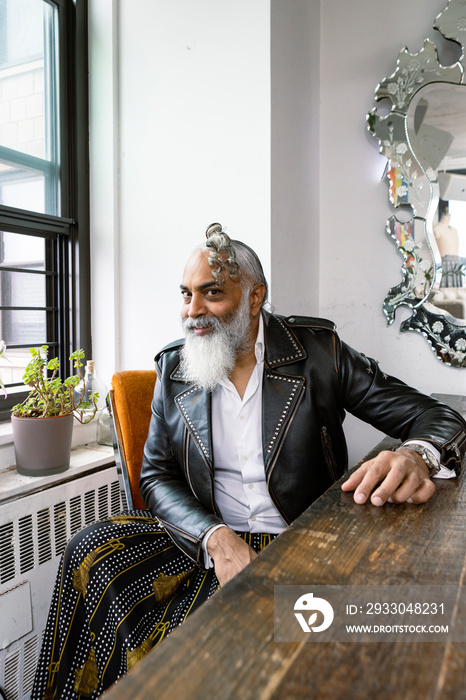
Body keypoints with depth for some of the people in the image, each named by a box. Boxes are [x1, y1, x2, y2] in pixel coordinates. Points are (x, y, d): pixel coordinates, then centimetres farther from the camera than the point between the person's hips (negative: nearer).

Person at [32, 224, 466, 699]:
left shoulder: (317, 351, -5)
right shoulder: (174, 368, 3)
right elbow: (156, 476, 2)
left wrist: (415, 457, -30)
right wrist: (216, 538, -17)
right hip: (205, 540, 3)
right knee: (92, 549, -17)